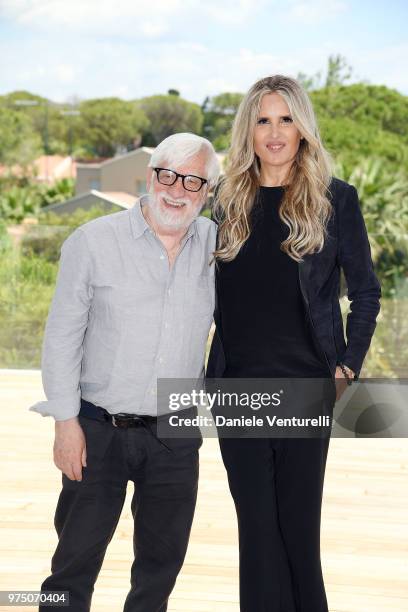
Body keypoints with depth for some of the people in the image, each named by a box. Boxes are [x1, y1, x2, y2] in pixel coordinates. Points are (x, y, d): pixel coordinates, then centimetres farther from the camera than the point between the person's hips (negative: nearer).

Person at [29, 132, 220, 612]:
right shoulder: (93, 242, -6)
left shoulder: (216, 245, 4)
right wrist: (66, 421, -10)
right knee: (77, 558, 4)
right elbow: (62, 336, -5)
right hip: (99, 429, -3)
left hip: (177, 435, 3)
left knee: (162, 562, 14)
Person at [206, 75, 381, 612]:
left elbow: (365, 290, 2)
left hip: (306, 384, -3)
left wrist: (349, 366, -6)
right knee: (256, 521, 7)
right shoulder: (229, 202, 8)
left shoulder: (334, 199, -1)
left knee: (299, 521, 5)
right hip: (238, 383, 3)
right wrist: (209, 374, 7)